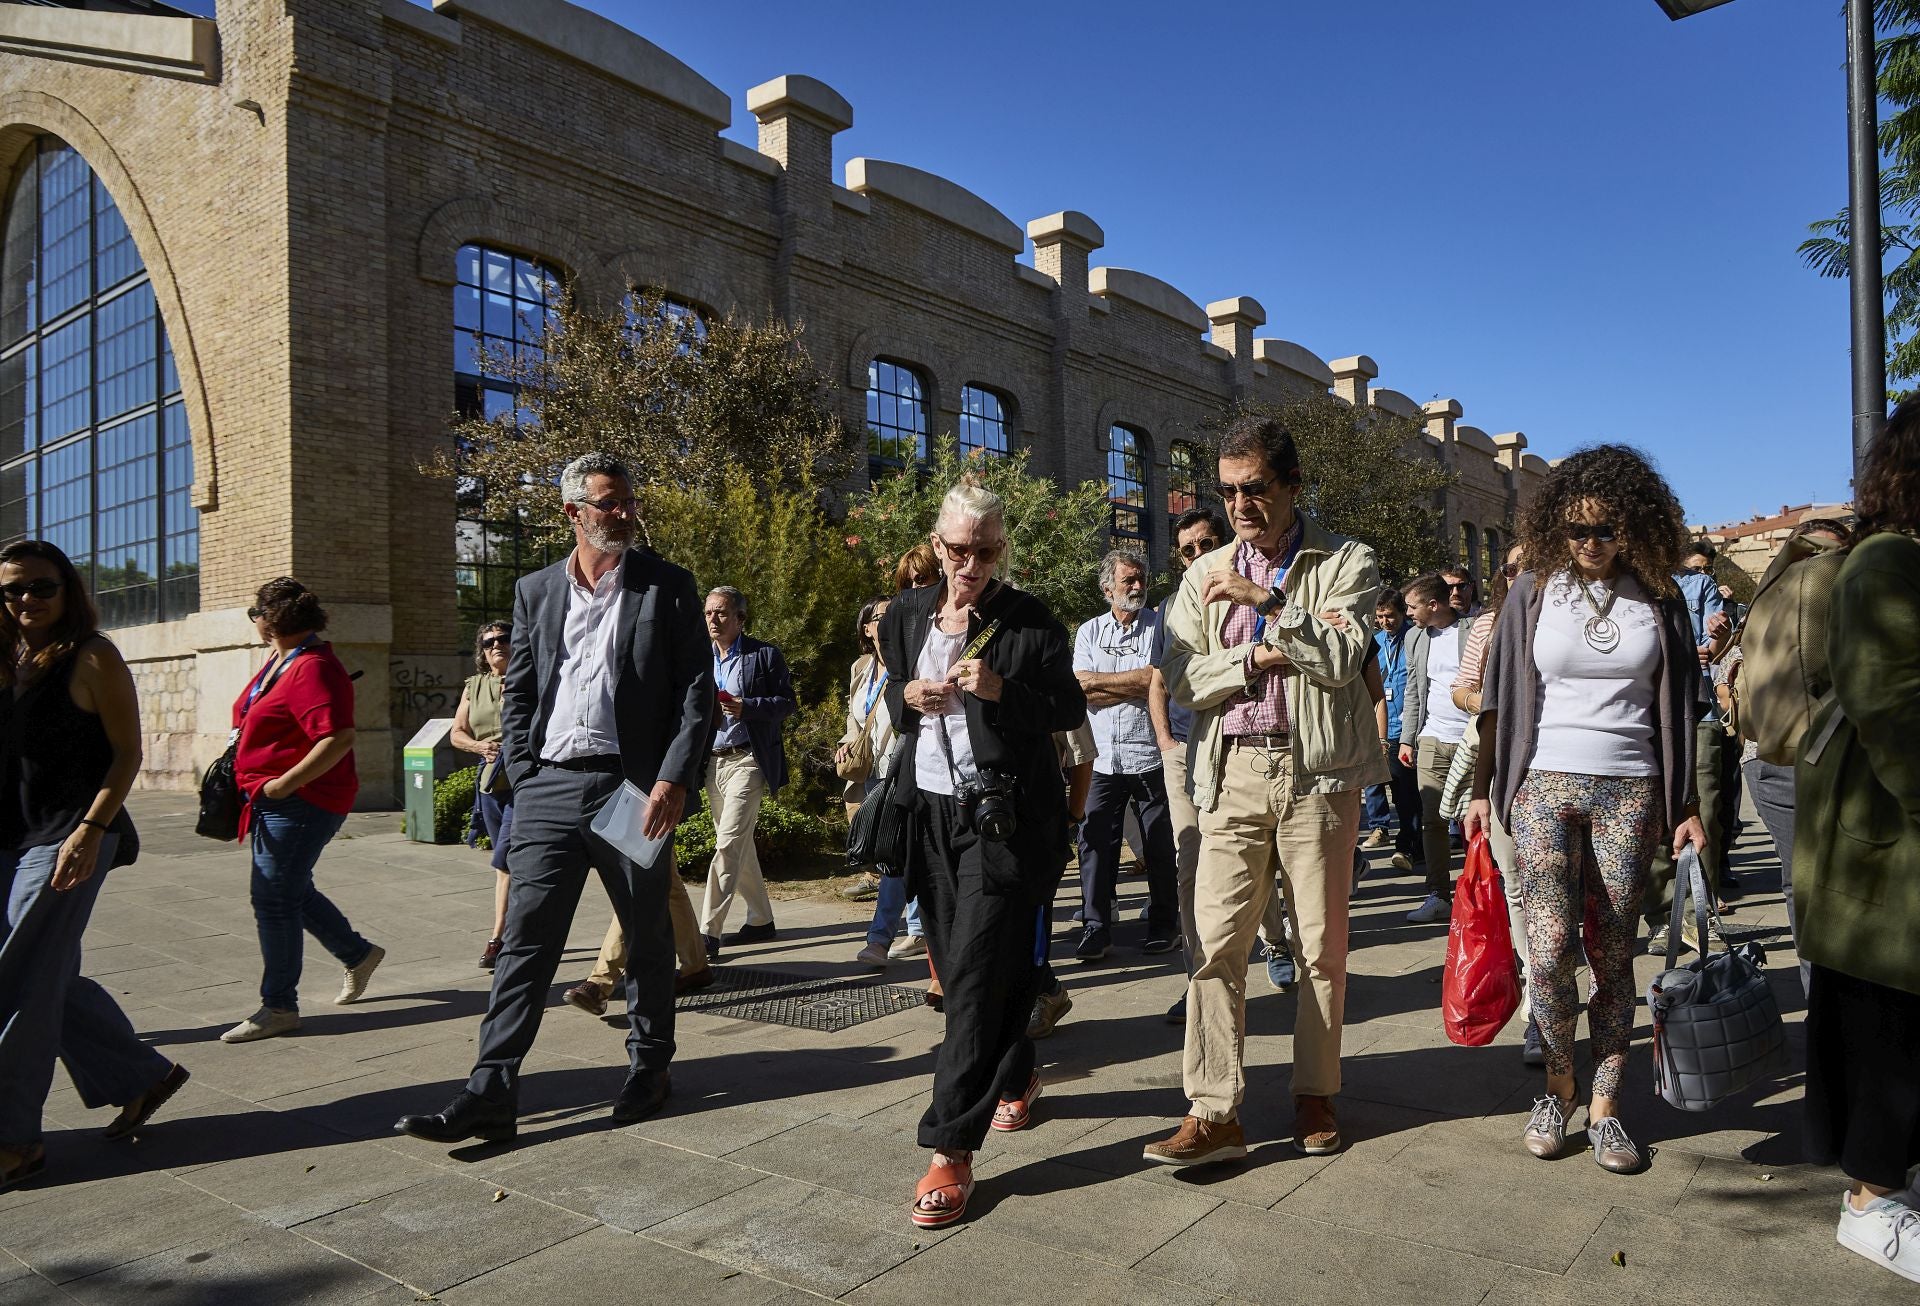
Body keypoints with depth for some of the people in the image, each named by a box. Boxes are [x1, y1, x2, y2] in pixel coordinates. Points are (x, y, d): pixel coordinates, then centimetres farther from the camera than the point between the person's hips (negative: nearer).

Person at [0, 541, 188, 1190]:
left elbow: (127, 753, -10)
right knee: (53, 979, 11)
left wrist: (90, 830, -19)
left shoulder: (91, 657, -8)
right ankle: (142, 1076, 26)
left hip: (69, 837, -7)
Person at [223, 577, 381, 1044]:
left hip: (301, 800, -11)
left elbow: (338, 738, -29)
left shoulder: (311, 667, -20)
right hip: (276, 800, 11)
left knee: (274, 897, -5)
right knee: (291, 891, 18)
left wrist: (285, 783, -26)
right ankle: (358, 954, 33)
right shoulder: (282, 660, 12)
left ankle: (279, 1007, 5)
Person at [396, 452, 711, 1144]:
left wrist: (673, 779, -12)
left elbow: (697, 689, -3)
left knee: (648, 937, 11)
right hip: (549, 789, 2)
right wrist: (522, 775, 2)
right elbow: (517, 693, 14)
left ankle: (650, 1065, 28)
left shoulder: (667, 586, 2)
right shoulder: (535, 591, 12)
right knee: (525, 939, 0)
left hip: (634, 788, -2)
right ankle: (489, 1094, 5)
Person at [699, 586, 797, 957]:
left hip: (747, 759, -6)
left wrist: (746, 708, -19)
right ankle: (761, 919, 27)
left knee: (729, 843, -15)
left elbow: (787, 702, -4)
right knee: (739, 845, 14)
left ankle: (708, 933, -15)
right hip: (712, 760, 7)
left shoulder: (764, 654, -2)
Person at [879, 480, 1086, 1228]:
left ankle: (951, 1150, -4)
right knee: (959, 966, 14)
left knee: (977, 974, -9)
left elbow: (1071, 711, -4)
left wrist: (1002, 690, -19)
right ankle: (1014, 1076, 38)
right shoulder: (906, 617, 8)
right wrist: (908, 698, -5)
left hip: (1003, 815, -5)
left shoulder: (1029, 622, -5)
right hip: (930, 809, 5)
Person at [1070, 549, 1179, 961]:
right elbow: (1081, 691, -2)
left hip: (1151, 754, -2)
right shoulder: (1088, 631, 10)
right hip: (1104, 757, 2)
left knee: (1160, 846, 7)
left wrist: (1098, 681, -8)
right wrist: (1136, 684, -9)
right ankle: (1096, 926, 12)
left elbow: (1158, 680, -14)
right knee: (1095, 841, 2)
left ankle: (1164, 924, 21)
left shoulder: (1161, 626, 1)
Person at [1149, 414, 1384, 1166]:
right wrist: (1256, 661, -10)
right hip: (1233, 773, 2)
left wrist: (1268, 601, -16)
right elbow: (1180, 680, 3)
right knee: (1216, 940, -4)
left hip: (1317, 773, -2)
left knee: (1321, 942, 7)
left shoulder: (1346, 564, 4)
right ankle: (1214, 1113, 1)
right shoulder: (1206, 575, 13)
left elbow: (1341, 659, -12)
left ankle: (1315, 1095, 23)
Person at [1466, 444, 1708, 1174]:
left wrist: (1687, 806, 4)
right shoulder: (1534, 590, 2)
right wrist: (1481, 788, -1)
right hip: (1544, 785, -1)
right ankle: (1558, 1084, 14)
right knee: (1550, 947, -9)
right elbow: (1499, 697, 3)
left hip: (1630, 791, 1)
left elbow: (1678, 709, 8)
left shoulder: (1657, 598, 5)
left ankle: (1604, 1107, 17)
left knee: (1613, 955, 4)